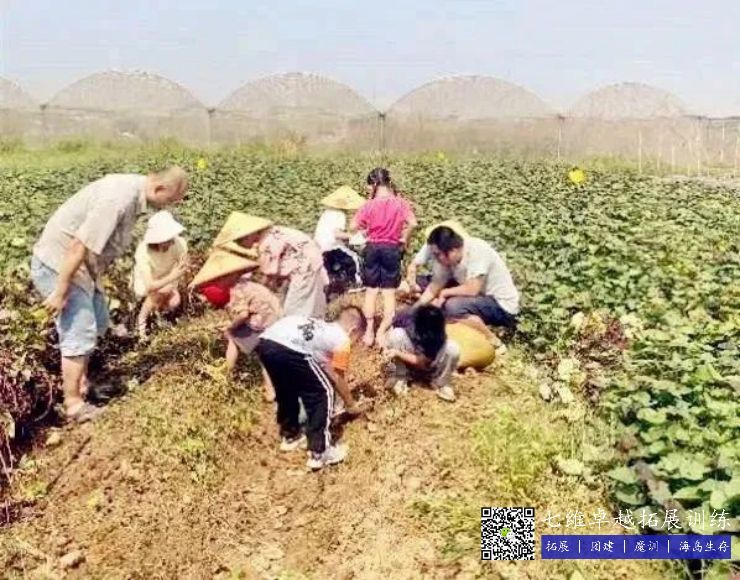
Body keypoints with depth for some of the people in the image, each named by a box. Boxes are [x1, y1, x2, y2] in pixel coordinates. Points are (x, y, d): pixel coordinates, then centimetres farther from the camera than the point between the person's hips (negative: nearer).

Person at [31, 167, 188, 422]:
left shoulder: (134, 190, 1)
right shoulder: (118, 199, -30)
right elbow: (79, 247, -29)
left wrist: (94, 276, 19)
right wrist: (60, 292, -24)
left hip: (82, 265, 10)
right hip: (58, 262, -10)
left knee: (98, 323, 19)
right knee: (80, 333, -6)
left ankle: (80, 382, 35)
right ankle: (74, 404, 7)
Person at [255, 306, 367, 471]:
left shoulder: (320, 327, 36)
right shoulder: (342, 340, 16)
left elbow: (325, 370, 44)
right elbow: (338, 378, 24)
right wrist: (350, 404, 40)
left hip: (265, 343, 8)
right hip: (289, 350, -8)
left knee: (287, 391, 32)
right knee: (322, 394, 11)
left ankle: (290, 436, 48)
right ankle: (319, 452, 15)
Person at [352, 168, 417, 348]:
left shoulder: (369, 205, -7)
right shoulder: (400, 202, -7)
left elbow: (354, 226, -8)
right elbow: (412, 223, -18)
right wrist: (404, 239, -3)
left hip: (372, 248, 1)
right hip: (392, 249, -1)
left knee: (371, 290, 13)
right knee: (389, 292, 7)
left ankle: (370, 331, 15)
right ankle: (382, 332, 2)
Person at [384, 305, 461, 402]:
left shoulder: (438, 336, -32)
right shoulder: (409, 322, -28)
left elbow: (421, 362, -29)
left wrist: (398, 354, -39)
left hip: (428, 368, -1)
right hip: (406, 365, 1)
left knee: (453, 349, -30)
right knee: (396, 335, -30)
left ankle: (440, 383, -2)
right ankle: (399, 379, -10)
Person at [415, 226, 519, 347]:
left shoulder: (477, 250, -27)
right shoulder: (447, 257, -6)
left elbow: (472, 290, -30)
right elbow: (434, 288, 2)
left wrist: (445, 292, -15)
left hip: (502, 306, -8)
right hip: (483, 299, 8)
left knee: (453, 306, -28)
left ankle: (493, 341, -11)